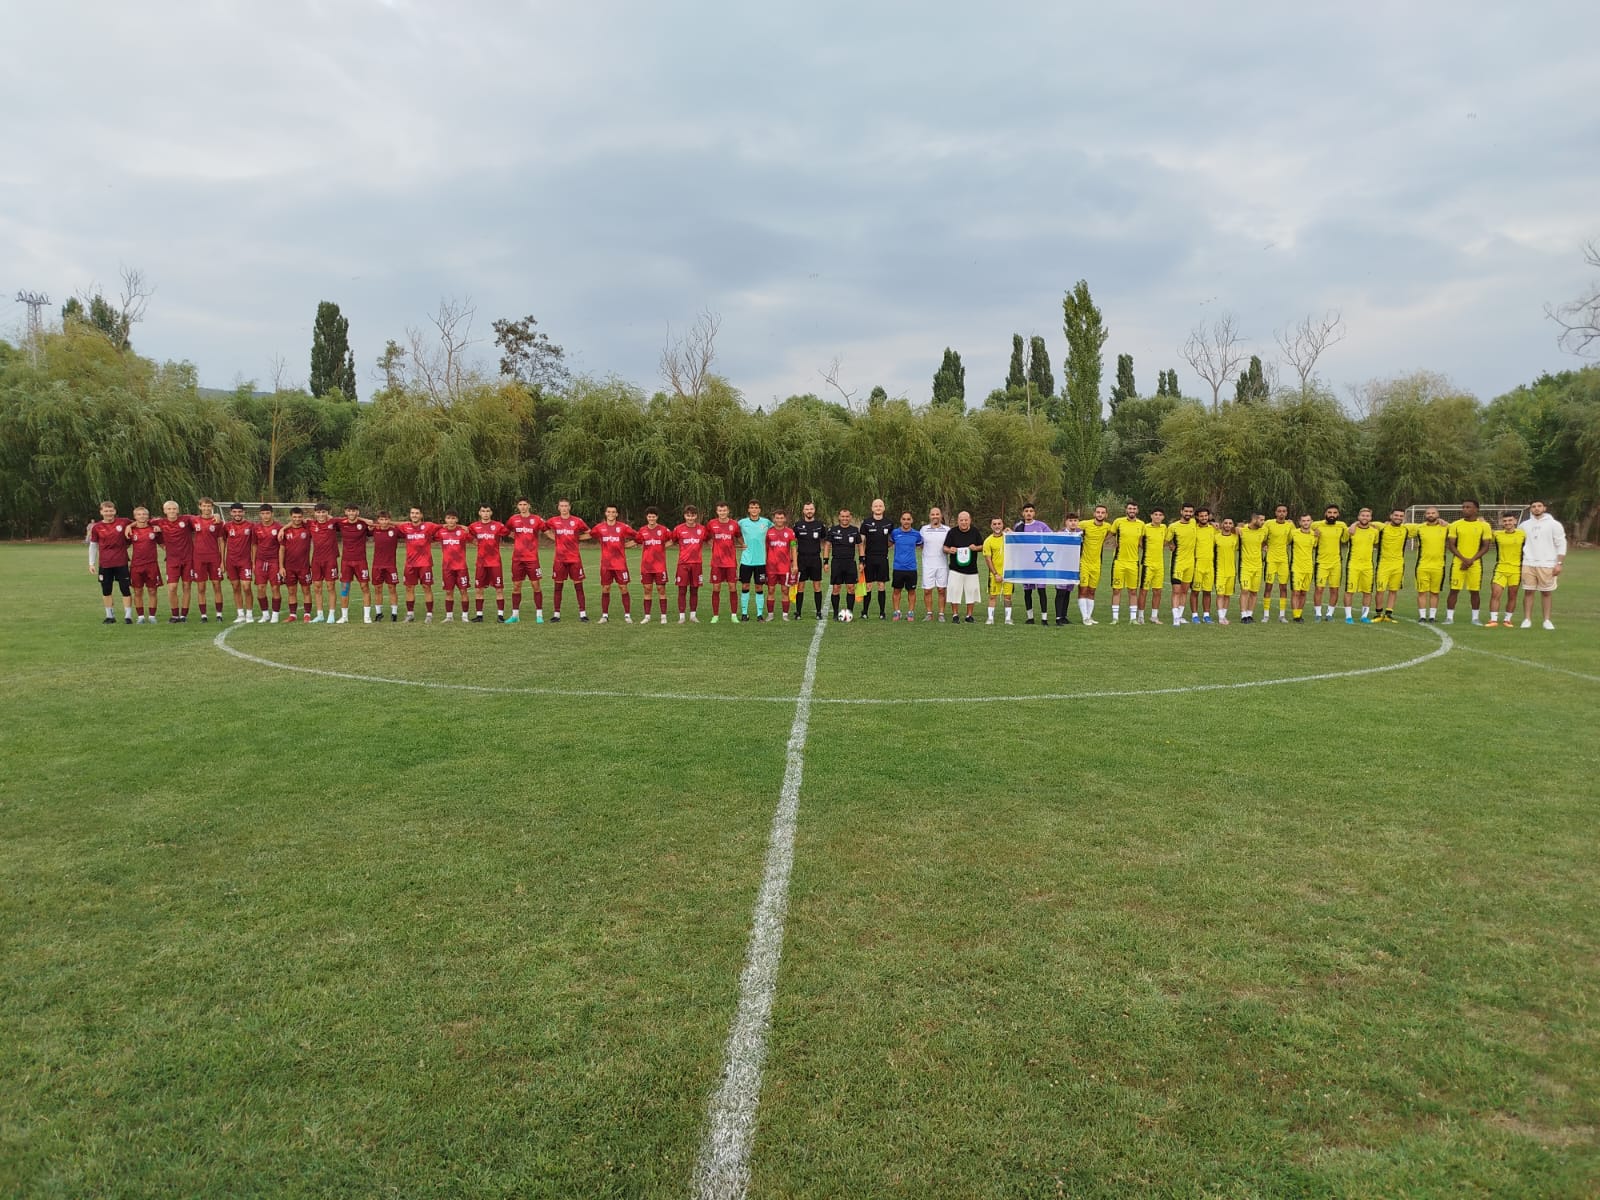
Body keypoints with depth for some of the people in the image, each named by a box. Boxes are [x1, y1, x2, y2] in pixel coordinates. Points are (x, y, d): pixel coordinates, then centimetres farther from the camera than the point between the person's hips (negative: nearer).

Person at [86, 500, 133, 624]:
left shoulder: (124, 522, -2)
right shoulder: (96, 527, 1)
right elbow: (93, 546, 7)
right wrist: (91, 564, 4)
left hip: (121, 562, -2)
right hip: (104, 564, 2)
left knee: (125, 589, -2)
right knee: (106, 590, 7)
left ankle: (128, 616, 3)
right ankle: (110, 616, 18)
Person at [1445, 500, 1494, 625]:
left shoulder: (1484, 526, 1)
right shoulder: (1455, 525, 2)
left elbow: (1486, 546, 0)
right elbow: (1451, 545, 0)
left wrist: (1471, 560, -11)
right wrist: (1464, 559, -11)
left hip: (1475, 563, 0)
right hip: (1458, 562, 0)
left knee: (1475, 591, 4)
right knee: (1454, 589, -2)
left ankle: (1475, 618, 14)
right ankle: (1449, 617, 3)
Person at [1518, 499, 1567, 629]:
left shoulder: (1554, 524, 1)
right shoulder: (1525, 525, 9)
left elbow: (1561, 545, -1)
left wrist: (1559, 563, -8)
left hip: (1547, 565, -2)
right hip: (1528, 564, 2)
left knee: (1546, 592, 3)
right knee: (1528, 591, 0)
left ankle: (1547, 620, 10)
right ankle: (1527, 620, 5)